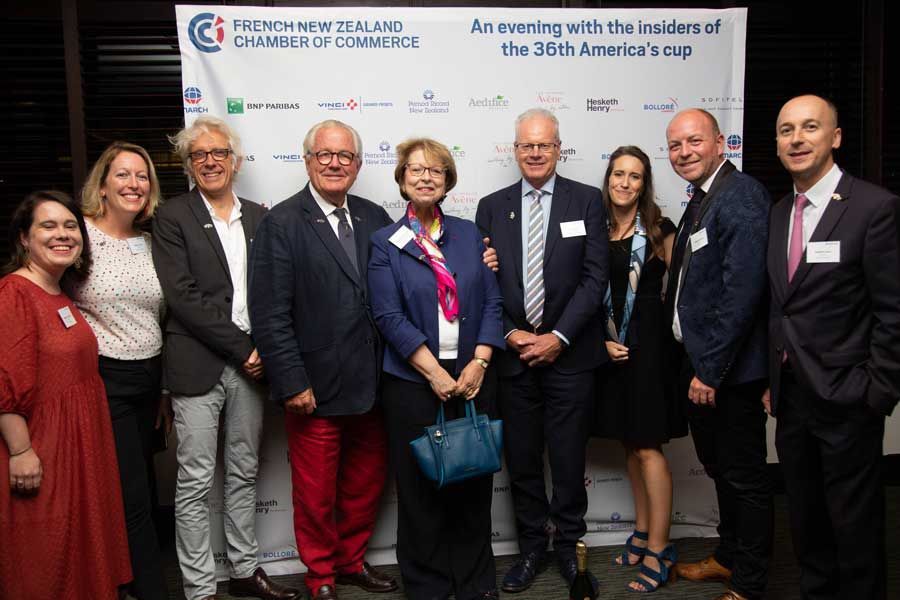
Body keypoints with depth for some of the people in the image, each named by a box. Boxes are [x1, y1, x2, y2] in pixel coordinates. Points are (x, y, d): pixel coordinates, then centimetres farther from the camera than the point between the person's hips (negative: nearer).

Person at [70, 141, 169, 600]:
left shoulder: (151, 243, 8)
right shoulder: (80, 235, -8)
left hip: (148, 379, 6)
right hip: (104, 381, -5)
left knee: (142, 489, 14)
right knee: (132, 497, -1)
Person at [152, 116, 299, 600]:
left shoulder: (258, 216, 11)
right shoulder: (172, 218, -3)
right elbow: (183, 297, -11)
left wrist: (263, 348, -3)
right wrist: (242, 347, -13)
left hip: (250, 362, 5)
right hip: (198, 366, -4)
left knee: (244, 474, 14)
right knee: (195, 482, 3)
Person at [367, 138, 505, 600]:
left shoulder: (469, 234, 10)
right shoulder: (385, 244, 2)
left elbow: (492, 302, 5)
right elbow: (389, 316, -7)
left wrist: (479, 363, -7)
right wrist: (435, 373, -13)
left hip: (473, 376, 2)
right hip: (414, 382, -2)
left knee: (475, 480, 8)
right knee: (421, 486, 6)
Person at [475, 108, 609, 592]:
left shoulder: (587, 201, 1)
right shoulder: (492, 207, 7)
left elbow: (595, 276, -5)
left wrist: (559, 337, -11)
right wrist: (510, 334, -7)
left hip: (569, 352, -2)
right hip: (512, 352, 2)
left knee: (568, 459, 8)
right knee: (521, 460, 11)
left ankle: (568, 543, 27)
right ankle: (531, 547, 27)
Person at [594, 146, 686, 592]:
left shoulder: (659, 230, -3)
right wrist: (603, 340, -4)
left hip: (649, 342, -5)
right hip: (611, 346, 5)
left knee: (648, 447, -3)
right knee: (629, 442, 13)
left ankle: (658, 548, 8)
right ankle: (643, 533, 27)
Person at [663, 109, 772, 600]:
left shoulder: (741, 195, -17)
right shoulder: (699, 202, 13)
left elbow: (743, 289, -24)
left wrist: (710, 369, -21)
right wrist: (691, 363, 11)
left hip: (727, 370, -9)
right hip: (695, 363, 9)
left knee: (744, 476, 5)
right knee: (719, 467, 21)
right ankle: (728, 556, 38)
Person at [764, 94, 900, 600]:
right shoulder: (779, 214, 9)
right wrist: (772, 380, 8)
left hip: (846, 399, -6)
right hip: (791, 396, 6)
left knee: (855, 526, 8)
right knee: (806, 521, 19)